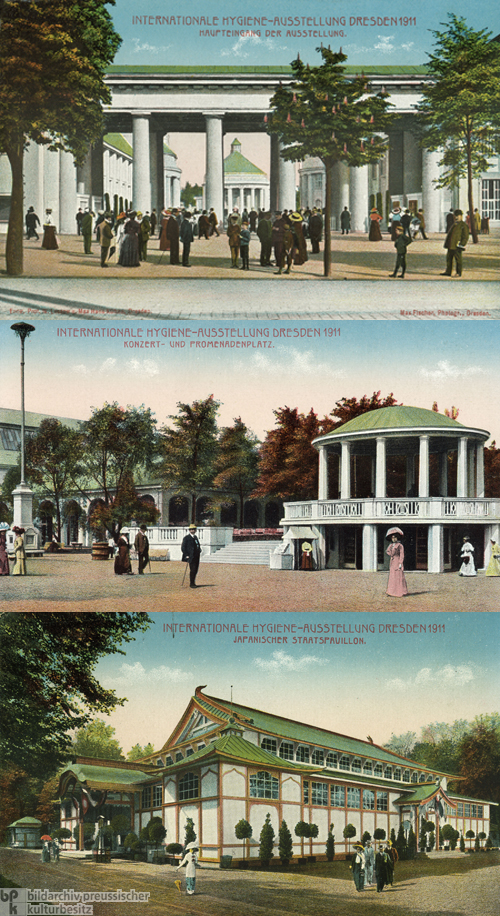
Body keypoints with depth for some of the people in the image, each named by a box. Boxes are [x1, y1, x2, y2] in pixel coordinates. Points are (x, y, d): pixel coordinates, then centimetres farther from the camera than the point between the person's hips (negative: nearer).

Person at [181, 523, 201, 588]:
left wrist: (199, 551, 15)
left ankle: (193, 583, 17)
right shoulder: (186, 538, -5)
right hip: (191, 557, -7)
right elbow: (183, 547, -7)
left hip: (196, 556, 7)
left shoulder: (195, 537, 18)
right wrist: (186, 555, -12)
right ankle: (191, 584, -6)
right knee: (192, 570, -11)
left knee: (195, 570, 8)